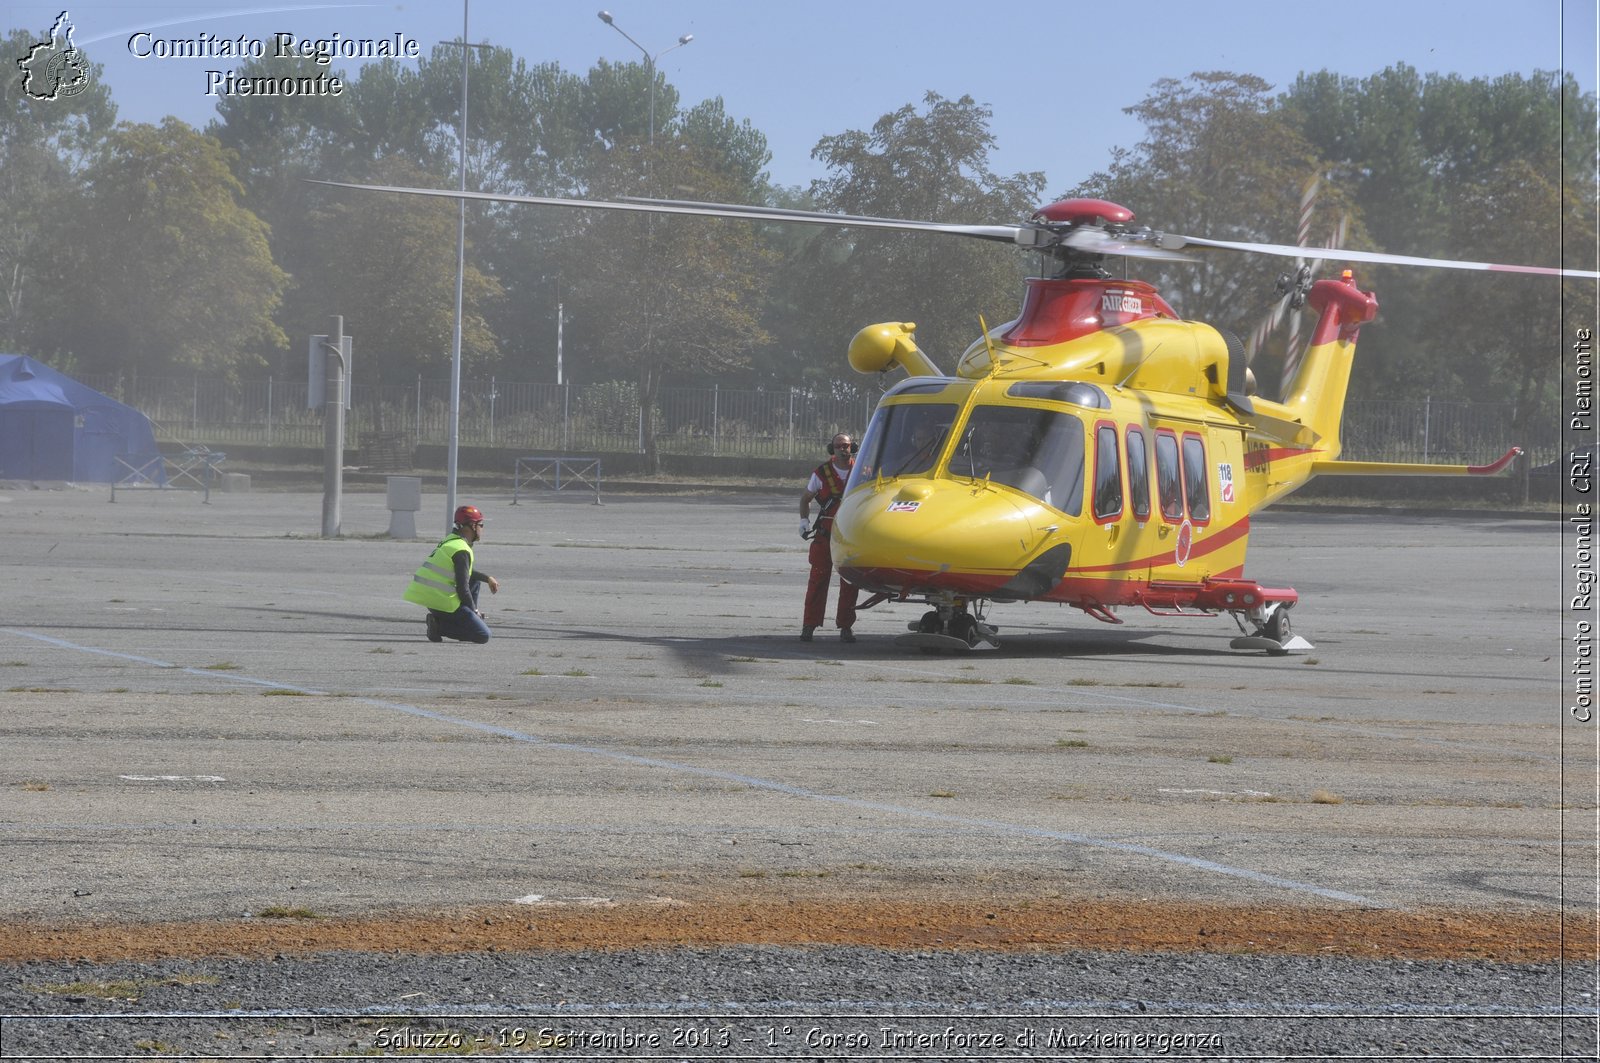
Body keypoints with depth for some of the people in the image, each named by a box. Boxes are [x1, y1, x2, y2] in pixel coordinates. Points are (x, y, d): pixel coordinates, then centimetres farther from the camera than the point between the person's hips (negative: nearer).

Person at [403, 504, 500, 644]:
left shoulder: (451, 541, 14)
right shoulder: (462, 551, -16)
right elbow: (462, 588, -16)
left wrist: (488, 578, 27)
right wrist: (474, 611, -3)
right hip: (442, 602, -9)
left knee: (474, 580, 27)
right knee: (483, 636, -8)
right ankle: (439, 626, -11)